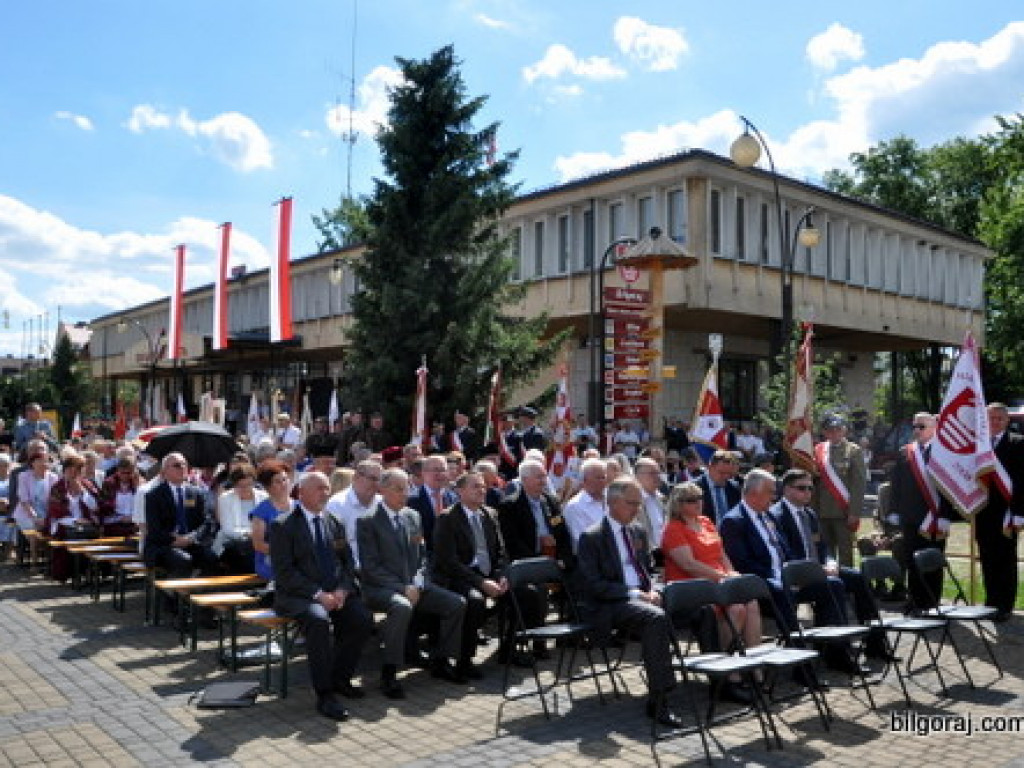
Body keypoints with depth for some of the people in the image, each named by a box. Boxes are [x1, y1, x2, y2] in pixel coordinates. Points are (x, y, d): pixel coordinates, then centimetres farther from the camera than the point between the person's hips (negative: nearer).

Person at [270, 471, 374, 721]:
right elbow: (284, 571, -10)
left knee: (363, 620, -20)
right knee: (319, 620, -35)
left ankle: (340, 679, 0)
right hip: (297, 595, -5)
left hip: (336, 593, 5)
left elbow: (347, 562, 15)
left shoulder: (335, 524, 16)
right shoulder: (283, 526, -3)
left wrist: (342, 590, -6)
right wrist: (317, 594, -19)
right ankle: (324, 695, -25)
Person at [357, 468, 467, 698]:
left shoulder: (413, 516, 13)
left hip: (414, 585, 7)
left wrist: (417, 585, -4)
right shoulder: (368, 520, -7)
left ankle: (440, 661, 7)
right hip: (380, 587, -7)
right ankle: (389, 673, -24)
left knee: (458, 603, -8)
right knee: (402, 607, -38)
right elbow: (370, 566, -12)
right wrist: (402, 588, -18)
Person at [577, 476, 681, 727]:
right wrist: (634, 593, -19)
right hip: (611, 606, -7)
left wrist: (652, 590, -1)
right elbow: (594, 585, -12)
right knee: (656, 617, -36)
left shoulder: (638, 532, 18)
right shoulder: (591, 537, -5)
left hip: (643, 597, 7)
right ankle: (657, 700, -33)